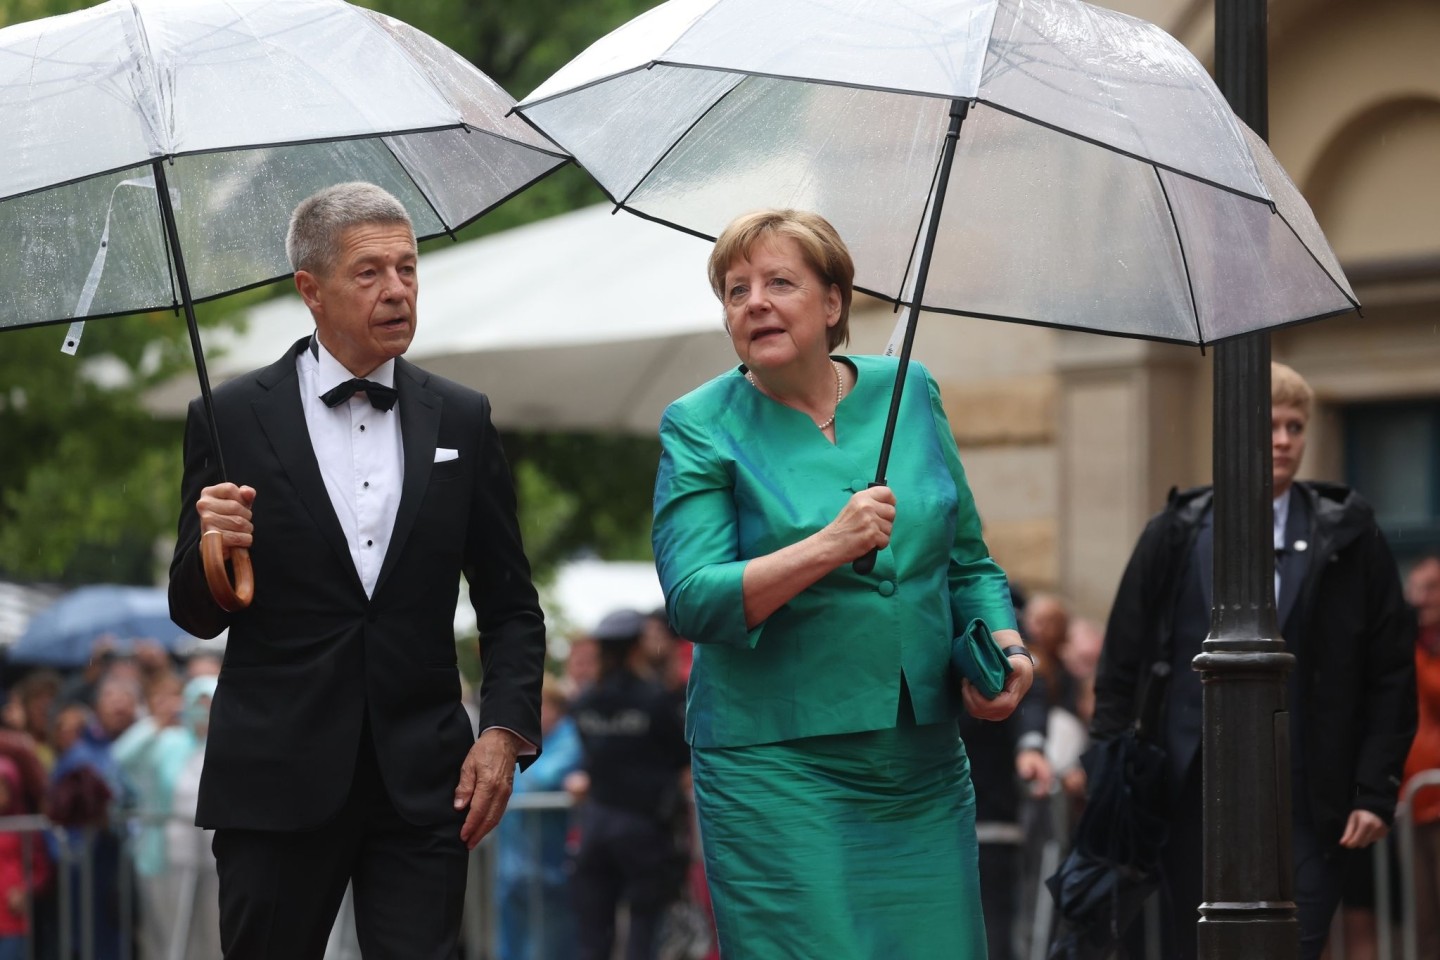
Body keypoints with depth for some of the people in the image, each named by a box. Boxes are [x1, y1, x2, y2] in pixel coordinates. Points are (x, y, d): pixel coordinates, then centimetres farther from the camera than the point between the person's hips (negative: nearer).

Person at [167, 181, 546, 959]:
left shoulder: (461, 420, 9)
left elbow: (510, 606, 13)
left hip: (421, 781, 2)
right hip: (278, 779, -1)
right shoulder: (234, 418, 1)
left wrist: (506, 731, -1)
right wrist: (212, 549, -18)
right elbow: (197, 616, 4)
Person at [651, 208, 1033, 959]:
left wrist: (1005, 645, 0)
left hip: (922, 767, 4)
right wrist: (829, 547, -24)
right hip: (775, 768, -4)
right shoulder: (700, 427, -1)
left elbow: (967, 562, 19)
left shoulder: (908, 392, 10)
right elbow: (693, 601, -13)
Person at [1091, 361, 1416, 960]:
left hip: (1304, 810, -1)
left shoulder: (1347, 540, 5)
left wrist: (1376, 791, -2)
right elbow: (1121, 666, 9)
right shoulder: (1177, 538, 7)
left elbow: (1392, 675, 5)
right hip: (1194, 796, 1)